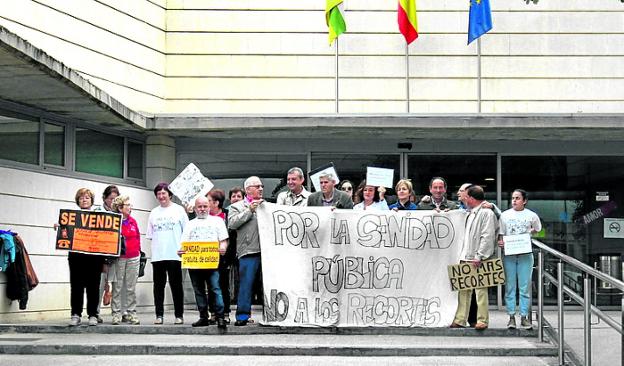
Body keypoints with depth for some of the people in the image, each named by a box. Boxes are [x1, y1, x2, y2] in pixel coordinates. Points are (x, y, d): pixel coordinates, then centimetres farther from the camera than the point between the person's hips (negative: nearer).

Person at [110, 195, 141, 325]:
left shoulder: (133, 221, 10)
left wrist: (138, 250, 12)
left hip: (133, 258, 5)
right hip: (118, 257, -4)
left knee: (131, 288, 7)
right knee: (117, 287, 0)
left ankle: (131, 313, 12)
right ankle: (116, 314, 6)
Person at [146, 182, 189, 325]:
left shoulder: (179, 210, 5)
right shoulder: (154, 213, 14)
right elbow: (150, 234, 17)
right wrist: (157, 244, 4)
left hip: (174, 254, -3)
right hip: (157, 255, 3)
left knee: (176, 285, -1)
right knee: (158, 285, 4)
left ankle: (179, 315, 4)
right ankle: (159, 314, 9)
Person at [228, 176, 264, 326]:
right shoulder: (237, 207, 11)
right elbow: (232, 224, -5)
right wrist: (249, 211, -7)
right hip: (248, 251, -4)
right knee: (246, 283, -8)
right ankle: (242, 316, -4)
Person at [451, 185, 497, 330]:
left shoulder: (486, 213, -7)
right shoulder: (471, 213, 21)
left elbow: (487, 237, -14)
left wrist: (479, 256, -18)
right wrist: (463, 255, 19)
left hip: (478, 259, -9)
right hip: (466, 258, 9)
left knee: (481, 289, -5)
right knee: (463, 289, 7)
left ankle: (482, 320, -2)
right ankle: (460, 320, 8)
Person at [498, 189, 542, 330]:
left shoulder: (531, 216, 5)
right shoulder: (505, 215, 7)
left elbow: (538, 230, 20)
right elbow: (500, 234, 9)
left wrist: (529, 234, 3)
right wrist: (500, 242, -10)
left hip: (525, 254, -1)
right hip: (509, 254, 1)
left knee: (525, 287, 0)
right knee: (510, 286, 2)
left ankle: (524, 317, 6)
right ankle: (511, 317, 7)